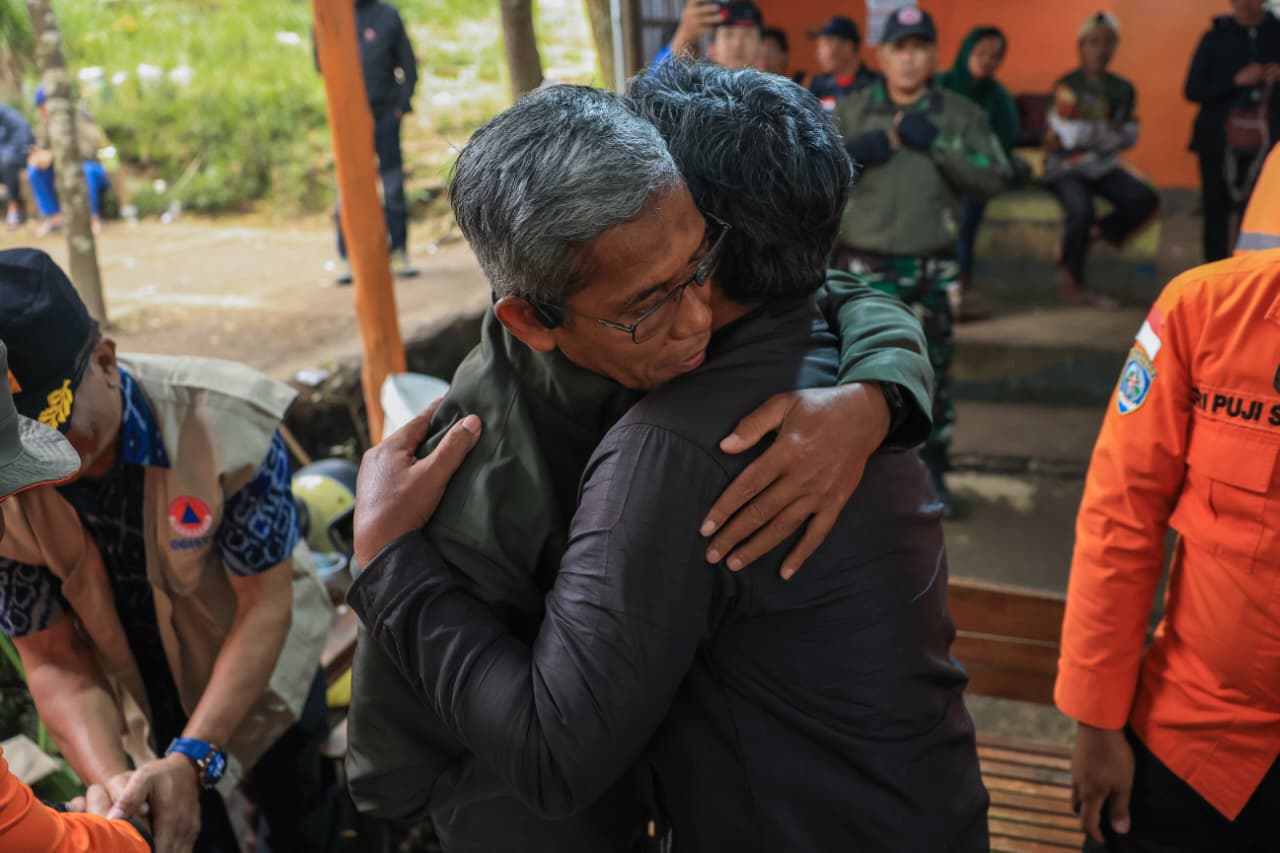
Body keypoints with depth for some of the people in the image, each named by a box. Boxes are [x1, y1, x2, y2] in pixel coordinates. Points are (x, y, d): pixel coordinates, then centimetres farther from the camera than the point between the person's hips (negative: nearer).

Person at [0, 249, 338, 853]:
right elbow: (53, 661, -16)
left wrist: (193, 757, -36)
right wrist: (111, 781, -33)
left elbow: (266, 605, -27)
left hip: (264, 671, -1)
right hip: (139, 704, 1)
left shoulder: (224, 420, -33)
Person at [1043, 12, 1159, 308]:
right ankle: (1070, 282, -13)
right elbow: (1069, 135, -16)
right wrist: (1109, 131, -6)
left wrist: (1089, 134, -8)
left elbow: (1130, 136, 3)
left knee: (1146, 199, -17)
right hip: (1066, 168, -5)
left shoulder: (1123, 89, 8)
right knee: (1082, 210, -32)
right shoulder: (1067, 86, -7)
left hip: (1104, 167, 5)